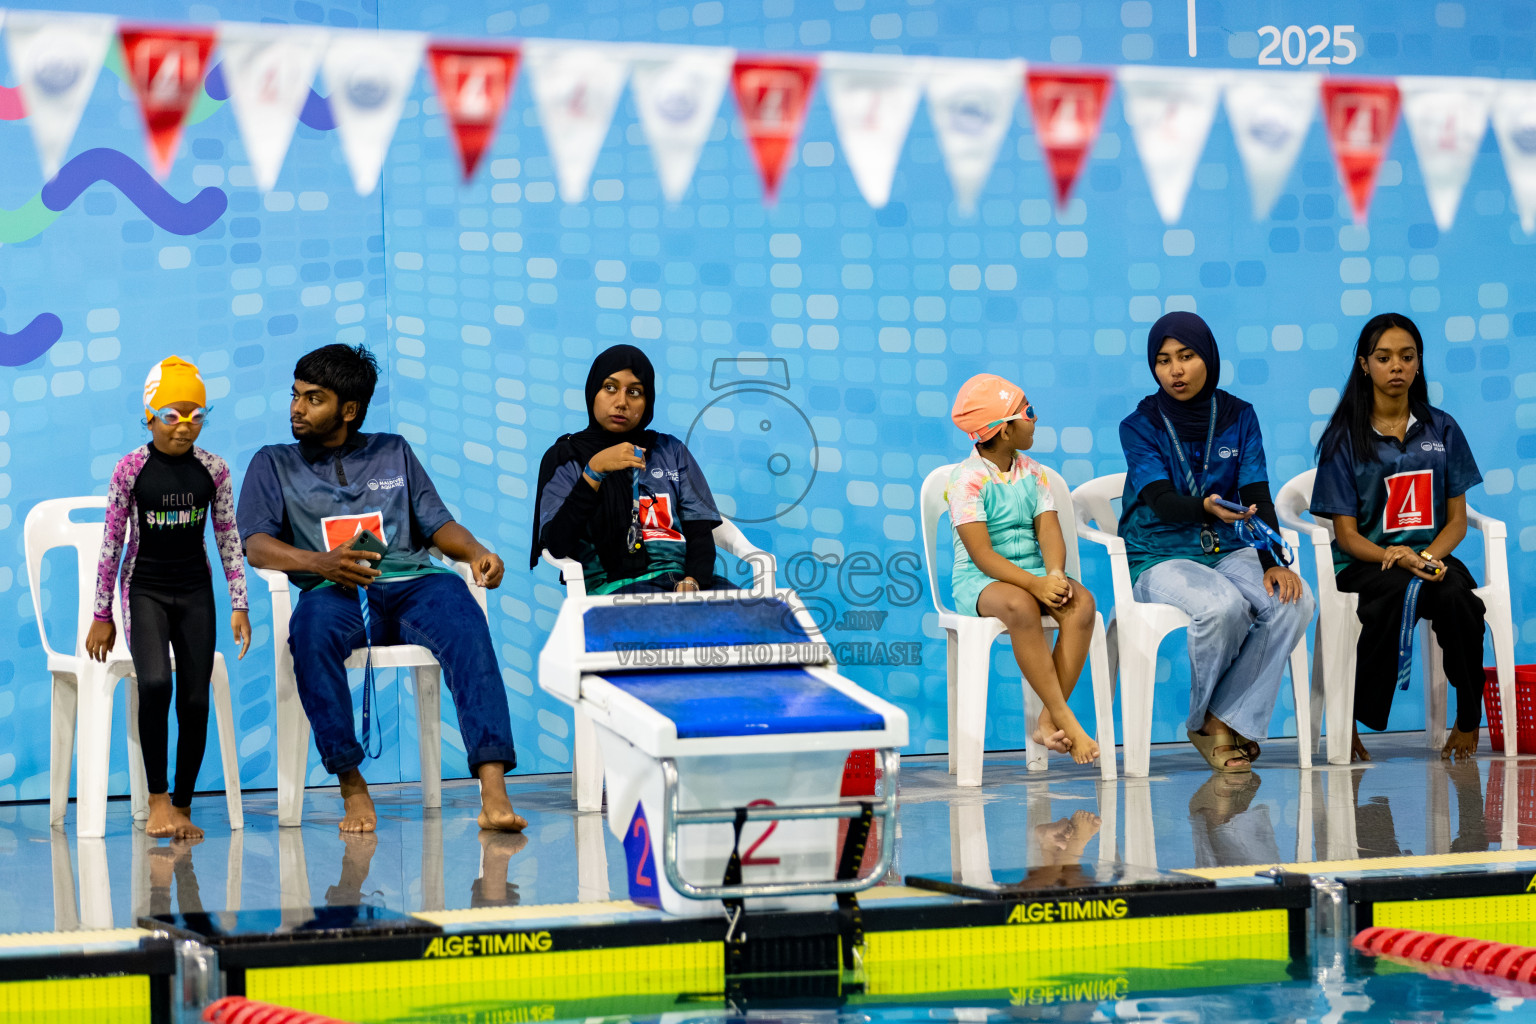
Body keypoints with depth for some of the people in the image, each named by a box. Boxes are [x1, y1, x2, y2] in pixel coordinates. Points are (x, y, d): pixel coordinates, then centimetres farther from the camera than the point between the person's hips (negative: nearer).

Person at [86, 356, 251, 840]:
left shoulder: (214, 469, -1)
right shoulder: (130, 468, -6)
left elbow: (228, 540, 6)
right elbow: (112, 541, -1)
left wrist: (239, 606, 2)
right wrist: (102, 614, 1)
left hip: (195, 591, 3)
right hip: (145, 590, -3)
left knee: (195, 700, -2)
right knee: (155, 683, -24)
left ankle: (183, 807, 10)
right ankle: (157, 800, -16)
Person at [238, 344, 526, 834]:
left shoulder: (393, 452, 25)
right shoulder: (274, 464, 20)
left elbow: (437, 524, 17)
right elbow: (257, 546, 5)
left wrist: (476, 551, -6)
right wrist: (319, 562, -15)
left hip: (410, 581, 1)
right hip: (336, 593, -1)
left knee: (462, 618, -34)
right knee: (311, 625, -38)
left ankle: (493, 792, -45)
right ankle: (351, 786, -29)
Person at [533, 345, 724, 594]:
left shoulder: (671, 451, 20)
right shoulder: (565, 456, 11)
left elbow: (700, 531, 11)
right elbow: (556, 545, -5)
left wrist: (693, 581, -11)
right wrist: (595, 470, -12)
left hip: (680, 580, 4)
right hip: (612, 586, -4)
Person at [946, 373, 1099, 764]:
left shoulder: (1034, 474, 12)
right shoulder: (967, 479, -8)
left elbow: (1049, 531, 0)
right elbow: (982, 555, -16)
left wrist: (1055, 576, -22)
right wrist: (1035, 584, -28)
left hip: (1035, 574, 5)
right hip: (980, 581, -5)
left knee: (1081, 603, -27)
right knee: (1020, 606, -40)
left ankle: (1048, 722, -27)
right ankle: (1068, 722, -36)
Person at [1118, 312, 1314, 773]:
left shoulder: (1238, 416, 7)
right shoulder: (1140, 425, -4)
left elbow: (1257, 495, -2)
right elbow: (1161, 501, -20)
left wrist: (1273, 562, -19)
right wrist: (1207, 508, -43)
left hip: (1228, 550, 4)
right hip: (1160, 557, -3)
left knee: (1293, 601, -28)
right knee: (1223, 606, -35)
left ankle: (1226, 719, -16)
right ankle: (1204, 717, -8)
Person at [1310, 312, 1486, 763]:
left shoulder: (1441, 430, 12)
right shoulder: (1345, 438, 3)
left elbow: (1457, 519, 9)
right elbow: (1346, 533, -1)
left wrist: (1430, 556, -13)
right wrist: (1395, 558, -21)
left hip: (1432, 556, 2)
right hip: (1365, 563, -2)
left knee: (1457, 596, -34)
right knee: (1399, 589, -38)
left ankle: (1469, 719, -17)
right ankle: (1352, 722, -26)